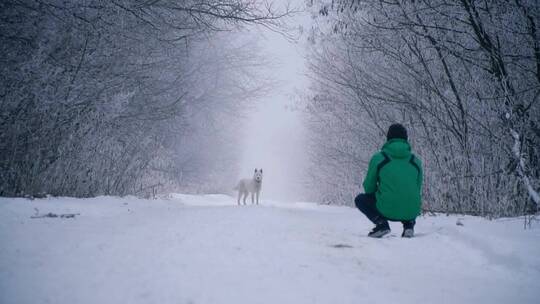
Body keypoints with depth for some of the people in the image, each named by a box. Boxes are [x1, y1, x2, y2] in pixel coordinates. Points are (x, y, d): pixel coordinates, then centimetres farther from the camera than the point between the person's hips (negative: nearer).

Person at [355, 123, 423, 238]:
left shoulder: (378, 158, -2)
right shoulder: (416, 161, 7)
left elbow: (369, 188, 6)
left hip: (387, 211, -3)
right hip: (411, 212, 4)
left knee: (360, 199, 23)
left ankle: (381, 223, -1)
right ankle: (409, 224, 10)